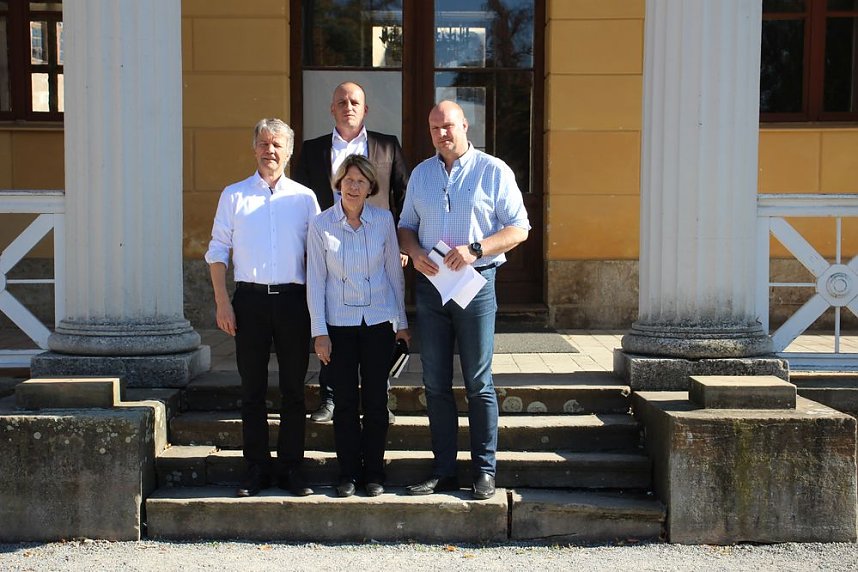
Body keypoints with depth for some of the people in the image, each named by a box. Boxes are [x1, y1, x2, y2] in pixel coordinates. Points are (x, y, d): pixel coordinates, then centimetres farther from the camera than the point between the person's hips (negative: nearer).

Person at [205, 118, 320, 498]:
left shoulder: (304, 198, 9)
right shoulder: (234, 195, 8)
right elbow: (217, 250, 7)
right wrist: (222, 302, -2)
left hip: (293, 299, 0)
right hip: (250, 298, 0)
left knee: (293, 388, 4)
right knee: (252, 388, 4)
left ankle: (291, 468, 14)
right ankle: (256, 469, 13)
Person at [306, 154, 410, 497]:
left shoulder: (383, 220, 0)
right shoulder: (321, 225, -3)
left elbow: (394, 272, 7)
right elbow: (315, 280, -1)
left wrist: (401, 322, 8)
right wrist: (319, 332, -4)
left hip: (378, 321, 1)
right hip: (339, 323, -1)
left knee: (376, 401, 4)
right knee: (345, 401, 3)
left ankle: (374, 472, 16)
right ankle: (348, 473, 16)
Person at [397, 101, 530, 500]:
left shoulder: (493, 171, -1)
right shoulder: (420, 174, 14)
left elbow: (519, 228, -5)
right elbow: (406, 226, 19)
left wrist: (474, 249, -19)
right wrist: (414, 252, -4)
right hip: (430, 285, 5)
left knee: (478, 384, 0)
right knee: (435, 384, 7)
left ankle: (484, 470, 10)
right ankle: (444, 470, 16)